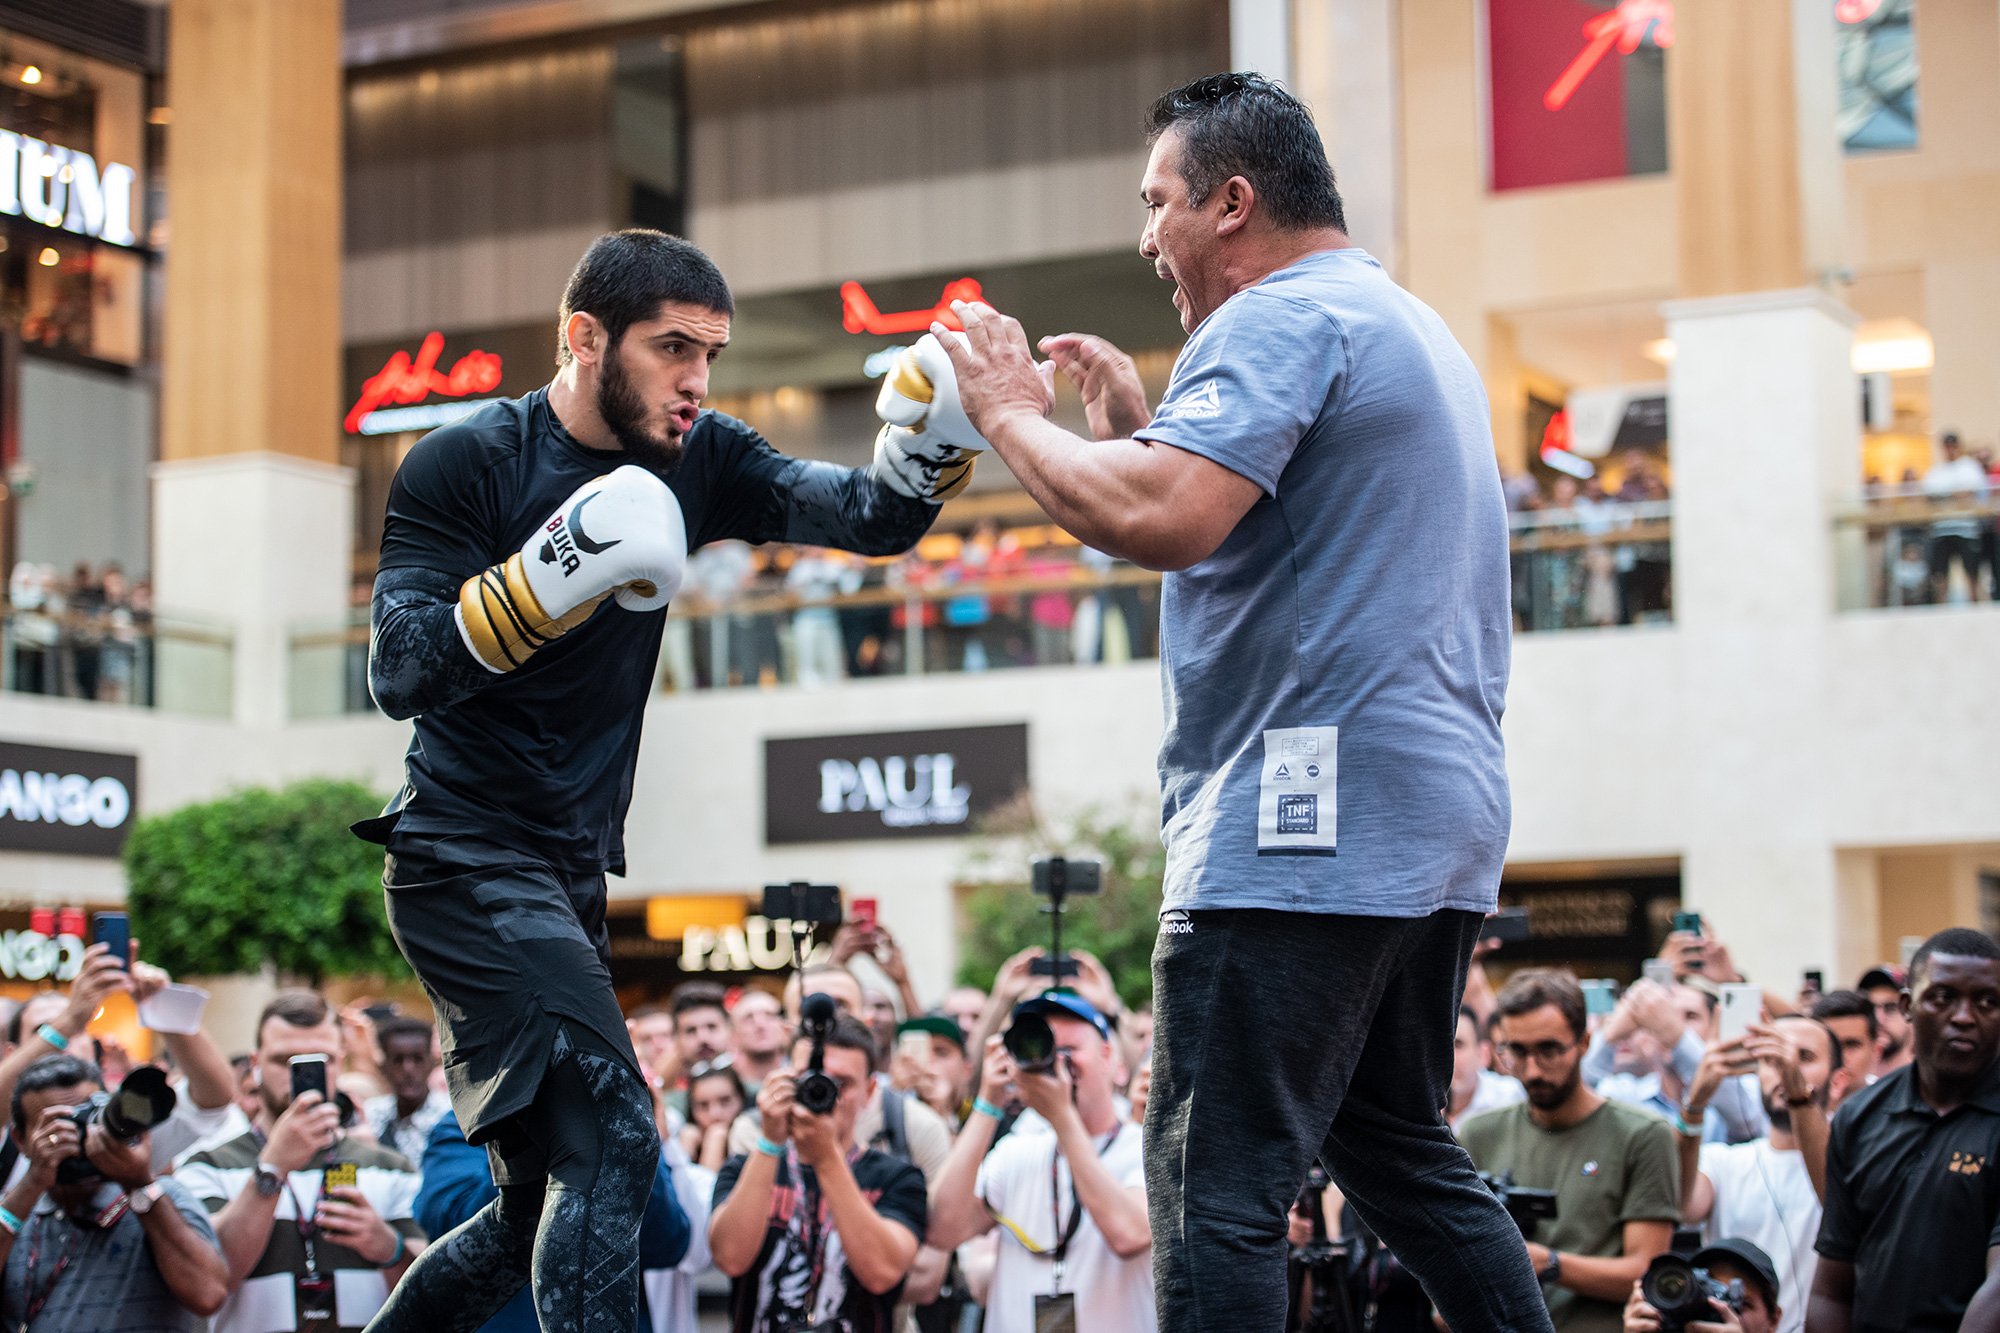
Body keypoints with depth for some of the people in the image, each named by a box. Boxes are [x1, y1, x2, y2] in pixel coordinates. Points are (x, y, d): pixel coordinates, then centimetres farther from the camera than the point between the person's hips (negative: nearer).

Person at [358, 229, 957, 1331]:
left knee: (540, 1209, 15)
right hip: (466, 857, -8)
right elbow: (398, 673, -19)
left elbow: (866, 516, -8)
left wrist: (930, 437, -28)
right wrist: (542, 580, -31)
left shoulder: (694, 462, 5)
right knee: (610, 1139, -21)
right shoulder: (465, 464, -10)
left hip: (571, 877, 8)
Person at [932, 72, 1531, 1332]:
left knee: (1216, 1189, -9)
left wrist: (1013, 413, -8)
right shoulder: (1416, 329, 23)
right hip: (1439, 820, 10)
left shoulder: (1283, 318, -9)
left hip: (1309, 824, -10)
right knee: (1400, 1152, 20)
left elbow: (1161, 520, -24)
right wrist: (1139, 428, 21)